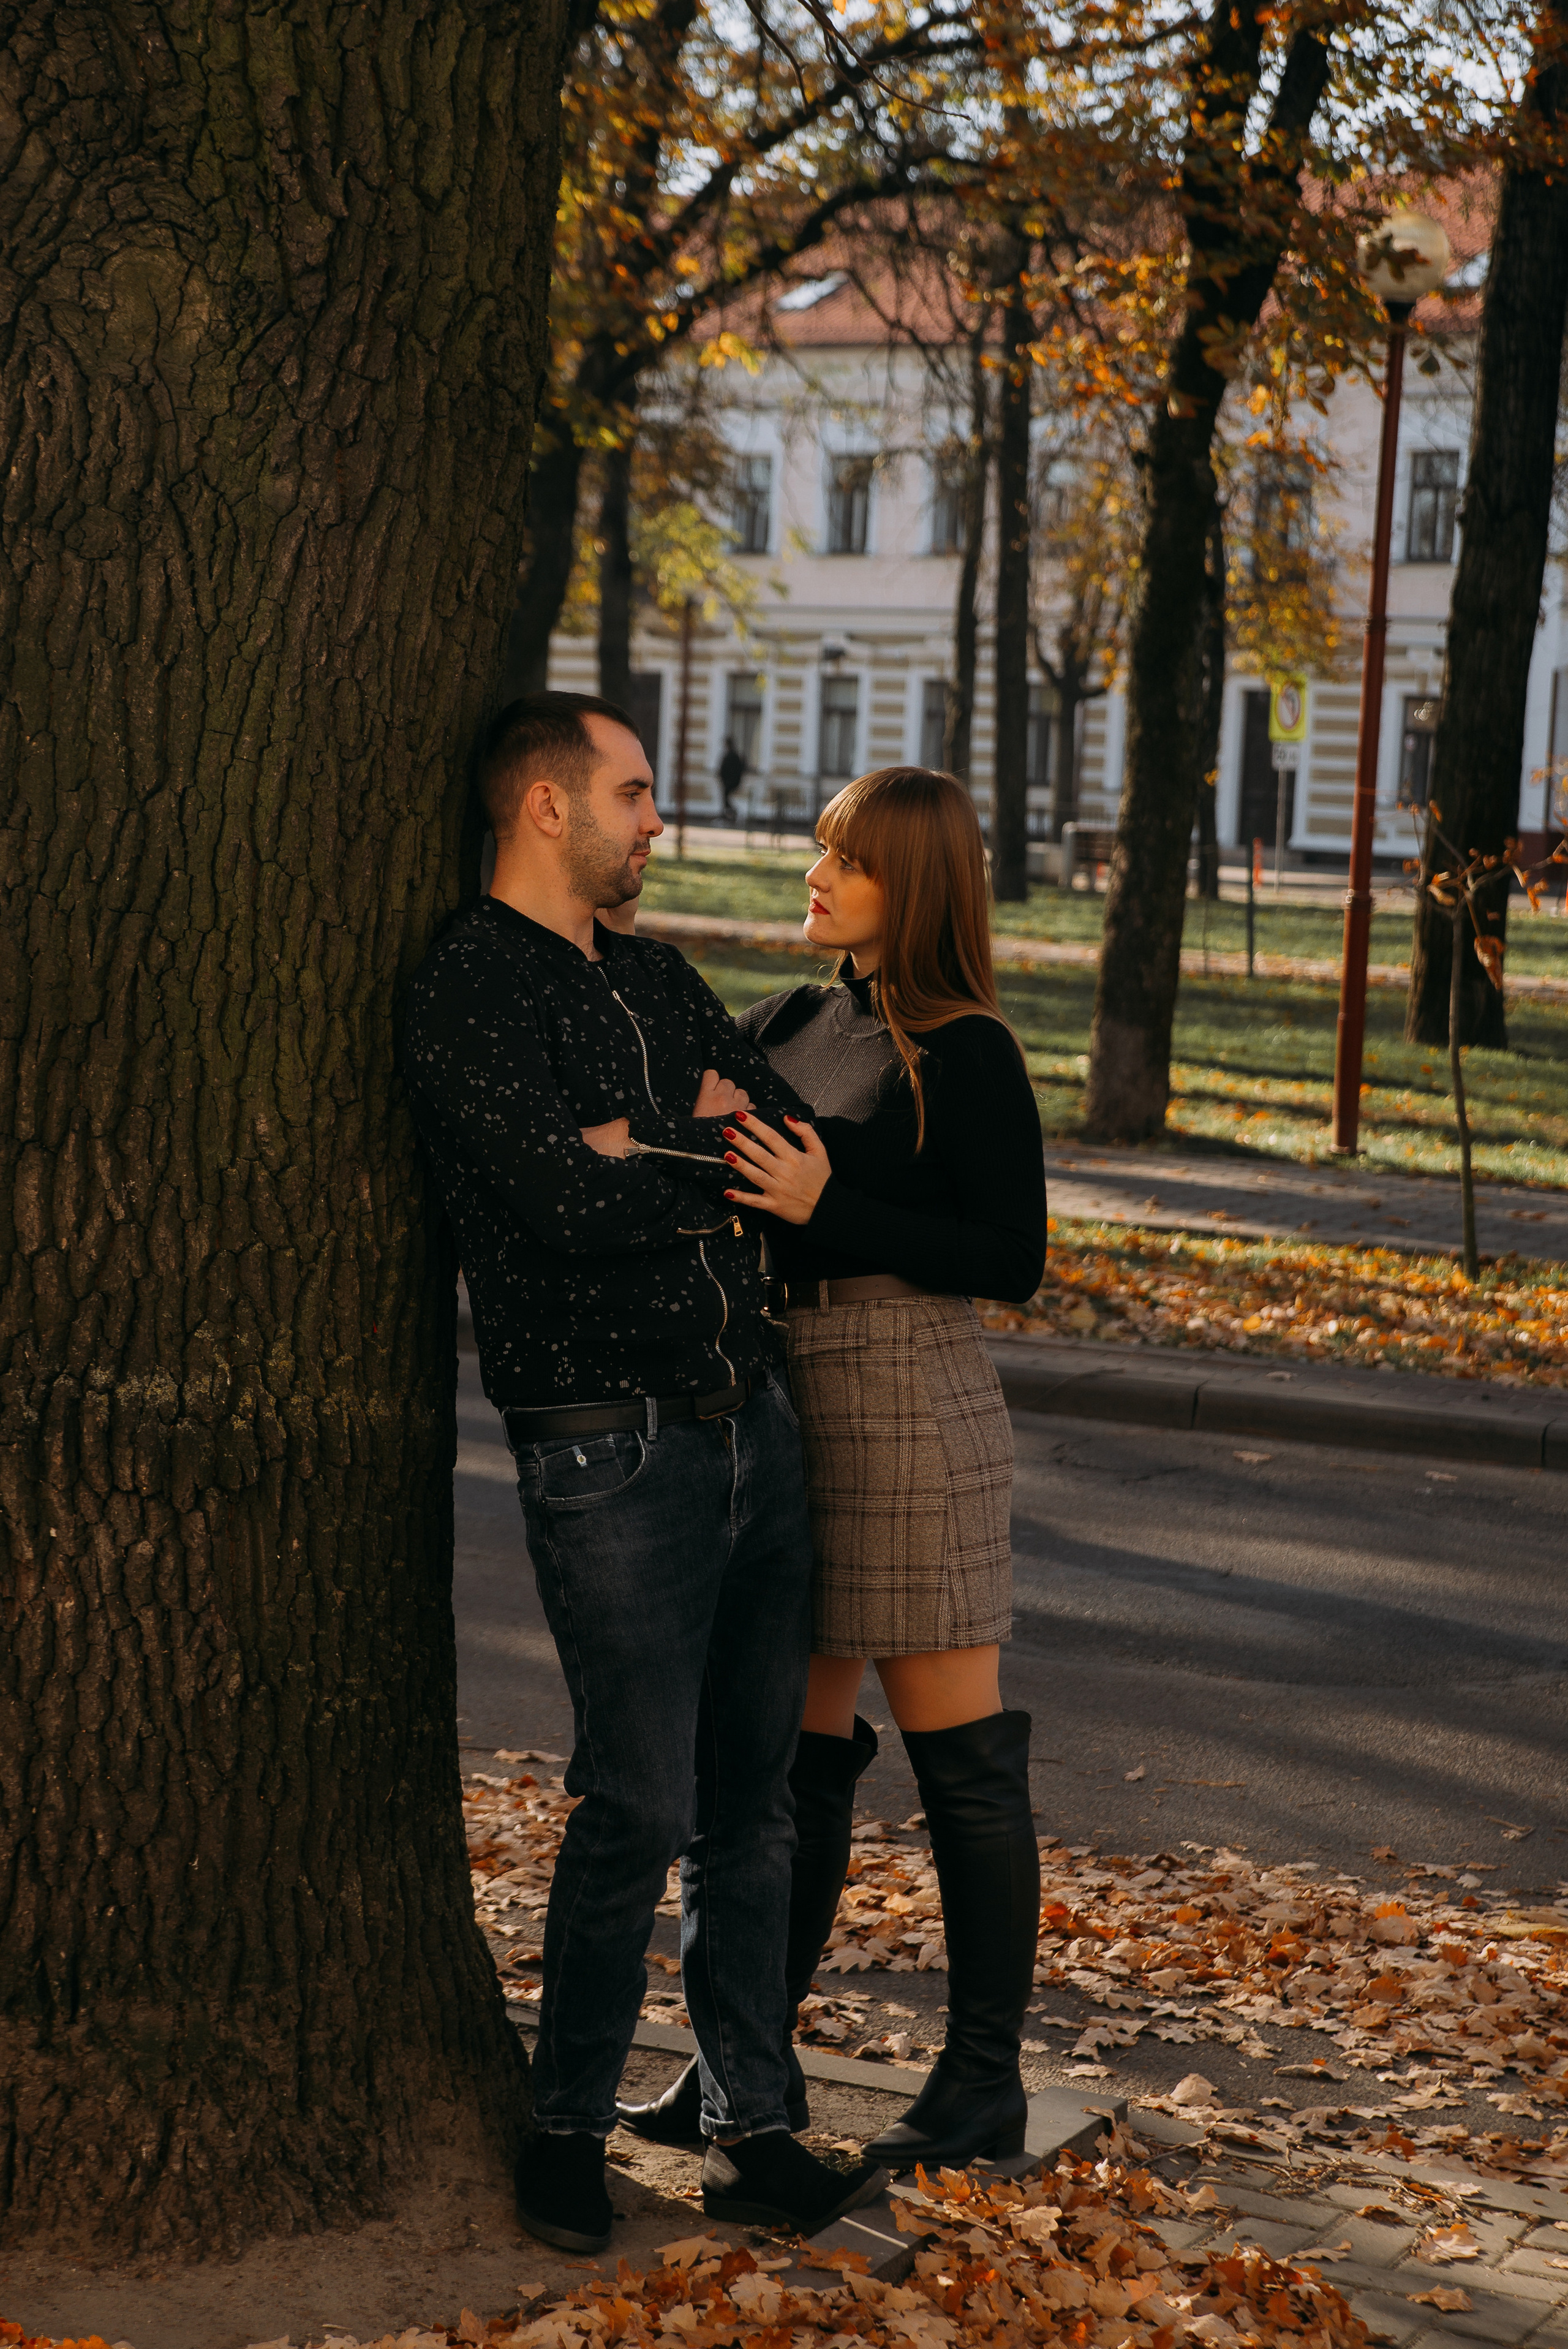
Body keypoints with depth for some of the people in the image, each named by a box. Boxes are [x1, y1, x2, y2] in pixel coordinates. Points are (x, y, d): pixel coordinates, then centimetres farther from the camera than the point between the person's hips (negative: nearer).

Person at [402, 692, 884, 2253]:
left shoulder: (656, 979, 17)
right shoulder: (466, 997, -10)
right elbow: (578, 1201, -22)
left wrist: (666, 1148, -10)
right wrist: (716, 1155, -5)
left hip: (752, 1420, 8)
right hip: (610, 1447, -8)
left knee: (753, 1798, 10)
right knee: (640, 1809, -5)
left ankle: (752, 2138, 19)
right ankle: (567, 2138, 13)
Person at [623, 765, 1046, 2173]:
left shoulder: (969, 1055, -8)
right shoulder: (787, 1028, 12)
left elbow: (1012, 1262, -12)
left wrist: (825, 1210, -19)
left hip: (909, 1408, -7)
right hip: (779, 1396, 7)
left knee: (958, 1754, 1)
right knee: (792, 1743, 11)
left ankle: (985, 2083, 11)